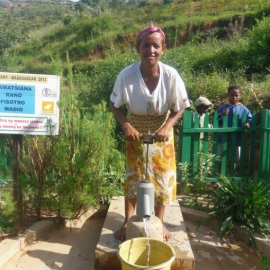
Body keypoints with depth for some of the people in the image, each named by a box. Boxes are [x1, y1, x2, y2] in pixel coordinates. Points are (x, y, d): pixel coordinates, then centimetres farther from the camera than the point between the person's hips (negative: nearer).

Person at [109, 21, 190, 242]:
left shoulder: (171, 75, -22)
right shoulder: (127, 75, -23)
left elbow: (180, 107, -9)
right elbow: (115, 104, -9)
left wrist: (167, 127, -23)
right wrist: (126, 126, -23)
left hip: (162, 132, 1)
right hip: (135, 132, 0)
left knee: (163, 177, 8)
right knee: (133, 177, 8)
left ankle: (159, 222, 29)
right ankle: (127, 222, 27)